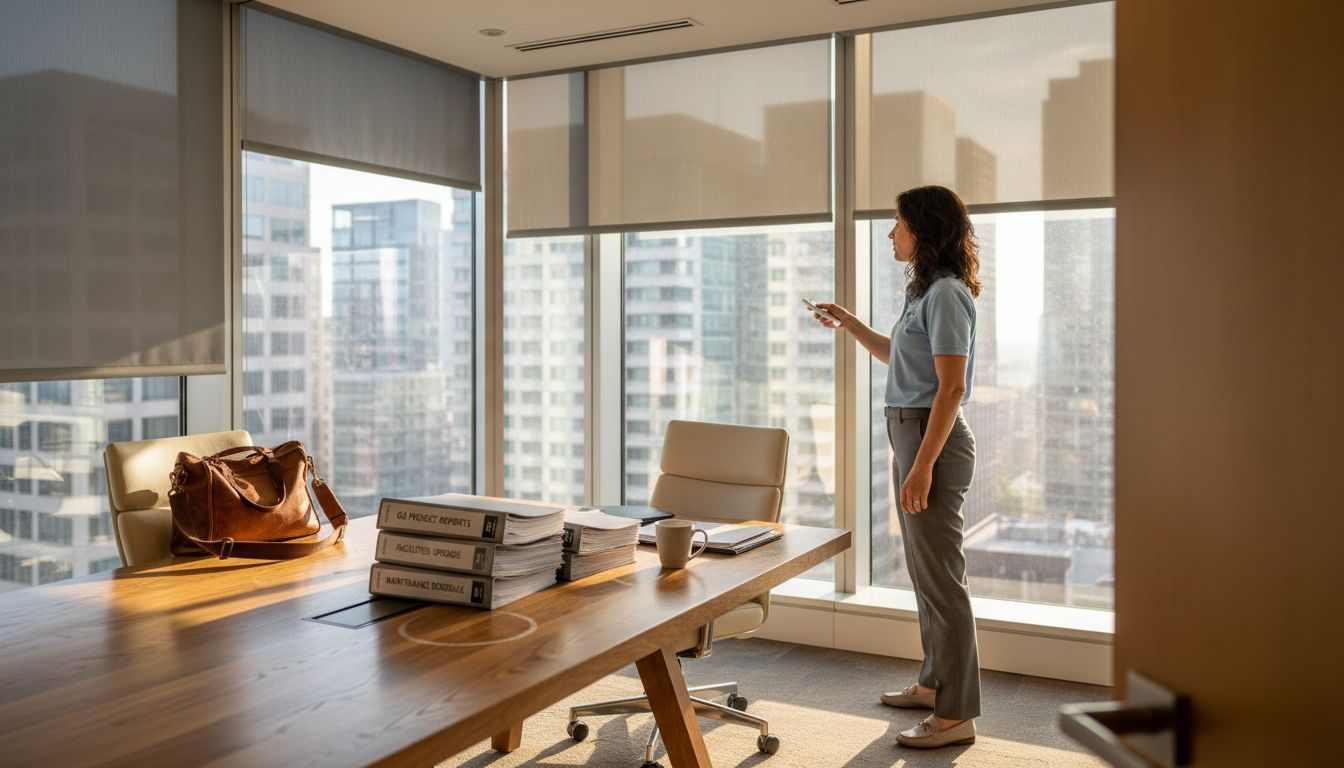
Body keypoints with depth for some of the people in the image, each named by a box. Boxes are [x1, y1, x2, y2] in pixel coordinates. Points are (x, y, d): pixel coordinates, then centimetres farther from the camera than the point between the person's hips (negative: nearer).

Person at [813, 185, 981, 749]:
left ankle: (957, 714, 4)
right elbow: (898, 357, 31)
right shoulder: (926, 292, 16)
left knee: (941, 577, -5)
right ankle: (935, 682, 32)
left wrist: (923, 465, -24)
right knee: (925, 571, 18)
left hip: (933, 438, -11)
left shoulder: (946, 294, -15)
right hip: (910, 434, 11)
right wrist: (849, 324, 26)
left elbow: (952, 388, -21)